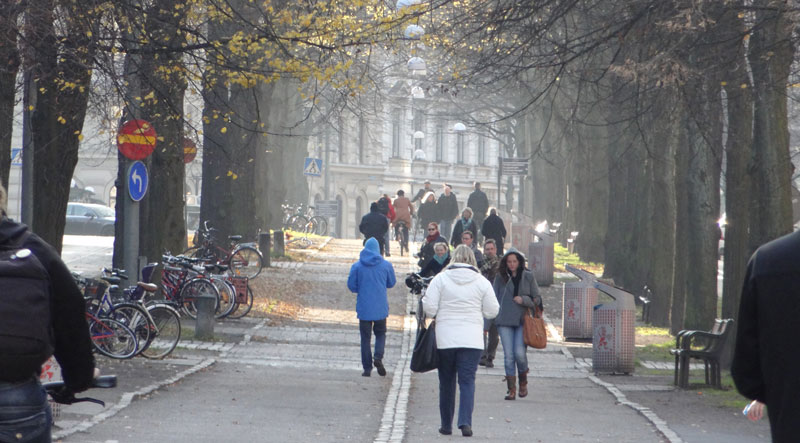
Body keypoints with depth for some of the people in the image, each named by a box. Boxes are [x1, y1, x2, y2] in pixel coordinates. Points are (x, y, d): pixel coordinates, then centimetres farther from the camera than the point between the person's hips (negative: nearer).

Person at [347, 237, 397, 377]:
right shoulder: (386, 265, -4)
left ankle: (367, 368, 7)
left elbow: (351, 286, -2)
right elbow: (392, 283, 8)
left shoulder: (357, 266, -6)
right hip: (381, 308, 1)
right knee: (380, 333, 16)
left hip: (364, 307, 0)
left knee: (365, 337, 8)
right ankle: (378, 357, -9)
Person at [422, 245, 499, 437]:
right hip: (472, 340, 0)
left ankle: (446, 424, 17)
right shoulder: (482, 282, 1)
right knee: (467, 380, -1)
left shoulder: (440, 279, -3)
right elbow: (492, 312, 4)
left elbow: (429, 309, -6)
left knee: (446, 382, 11)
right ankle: (465, 422, -16)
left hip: (445, 339, 0)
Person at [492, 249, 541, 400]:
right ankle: (511, 389, 4)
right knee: (508, 355, -2)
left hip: (522, 320, -1)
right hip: (504, 321, 1)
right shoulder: (500, 277, 6)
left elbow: (537, 299, 8)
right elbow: (494, 299, 10)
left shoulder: (528, 277, 5)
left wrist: (523, 300, -11)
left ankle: (523, 382, 14)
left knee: (519, 353, -12)